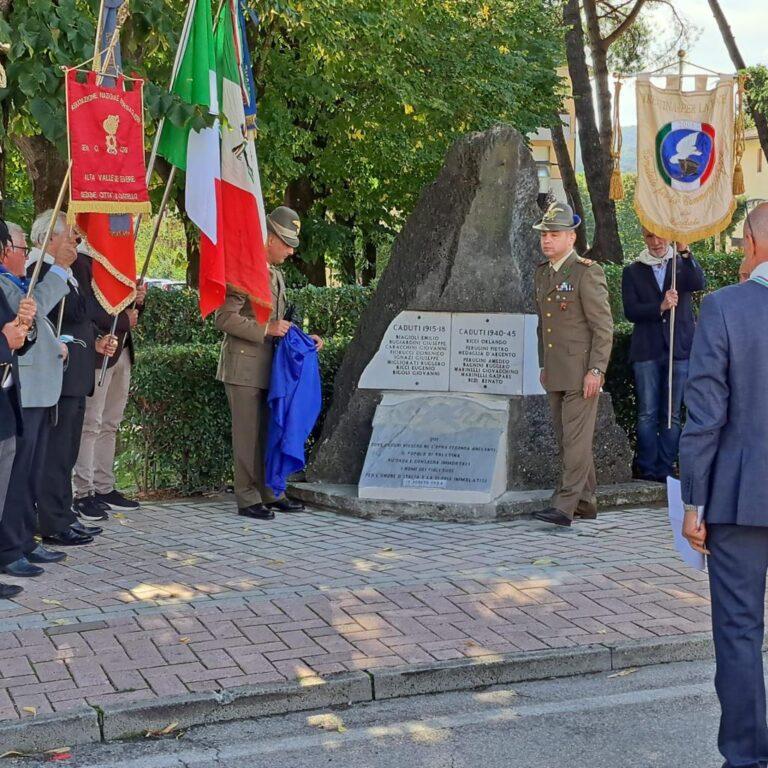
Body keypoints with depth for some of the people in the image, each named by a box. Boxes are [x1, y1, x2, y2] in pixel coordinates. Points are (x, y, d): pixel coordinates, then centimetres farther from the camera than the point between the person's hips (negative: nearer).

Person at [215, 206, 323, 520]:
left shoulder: (276, 275, 18)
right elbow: (225, 318, -18)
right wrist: (265, 329, -21)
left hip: (268, 366, 9)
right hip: (244, 366, -9)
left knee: (267, 432, 12)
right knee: (248, 433, -4)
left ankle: (268, 493, 20)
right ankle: (247, 499, 1)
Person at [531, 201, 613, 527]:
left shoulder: (587, 272, -10)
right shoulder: (541, 272, 14)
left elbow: (603, 327, -12)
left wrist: (596, 370, -18)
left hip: (581, 372, -8)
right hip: (555, 373, 8)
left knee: (576, 438, -8)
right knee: (565, 439, 12)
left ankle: (565, 506, -8)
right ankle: (585, 501, 21)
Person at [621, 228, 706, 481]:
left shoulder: (682, 265, 10)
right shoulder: (633, 272, 9)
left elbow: (699, 284, -12)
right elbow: (631, 311, -1)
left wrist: (685, 251, -24)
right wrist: (660, 307, -16)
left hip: (679, 349, 1)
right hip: (647, 351, 0)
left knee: (672, 414, 3)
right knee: (647, 415, -2)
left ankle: (665, 470, 8)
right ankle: (647, 470, 4)